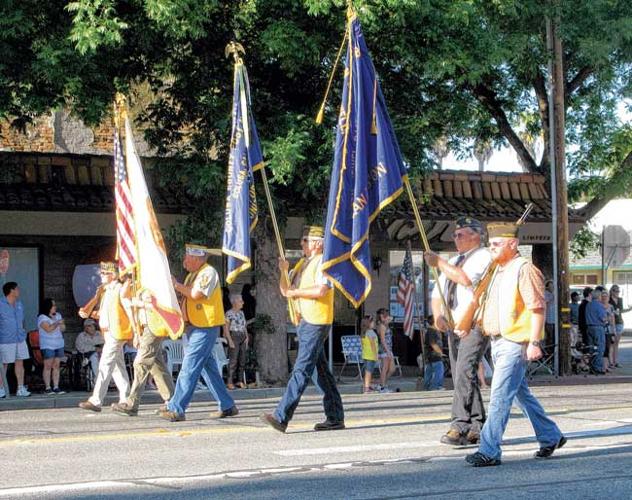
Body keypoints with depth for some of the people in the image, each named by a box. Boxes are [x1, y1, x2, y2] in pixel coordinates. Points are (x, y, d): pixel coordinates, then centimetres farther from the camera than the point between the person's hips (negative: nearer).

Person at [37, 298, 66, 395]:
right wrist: (57, 323, -12)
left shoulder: (58, 315, 16)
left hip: (59, 344, 6)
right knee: (48, 366, -7)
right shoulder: (42, 318, -5)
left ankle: (56, 387, 3)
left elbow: (63, 329, 13)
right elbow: (48, 329, -18)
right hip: (47, 345, -6)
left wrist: (61, 325, -7)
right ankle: (47, 388, -5)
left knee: (56, 366, 3)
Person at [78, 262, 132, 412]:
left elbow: (129, 310, -13)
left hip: (117, 333, -9)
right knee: (118, 366, 11)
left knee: (105, 365, -11)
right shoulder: (104, 291, 16)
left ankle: (96, 401, -13)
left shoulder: (121, 289, -10)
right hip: (109, 333, 9)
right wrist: (89, 314, 4)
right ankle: (125, 399, 16)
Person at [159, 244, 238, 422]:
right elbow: (187, 297, 19)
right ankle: (227, 406, 18)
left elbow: (196, 294, -23)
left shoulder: (208, 272, -11)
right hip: (194, 327, 10)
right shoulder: (192, 275, 18)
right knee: (210, 368, 12)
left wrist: (177, 285, -11)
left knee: (189, 368, -11)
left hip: (205, 328, -10)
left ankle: (176, 409, -11)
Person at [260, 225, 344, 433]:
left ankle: (281, 417, -20)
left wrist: (296, 292, -12)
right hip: (307, 322, 10)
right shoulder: (307, 264, 22)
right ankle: (335, 418, 13)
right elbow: (285, 291, 23)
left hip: (316, 323, -10)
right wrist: (284, 271, 6)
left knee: (301, 370, -13)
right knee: (322, 371, 10)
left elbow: (321, 291, -23)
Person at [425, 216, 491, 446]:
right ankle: (477, 428, 10)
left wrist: (439, 262, -12)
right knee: (462, 376, 6)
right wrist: (438, 315, 1)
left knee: (464, 373, -20)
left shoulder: (483, 257, -3)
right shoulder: (453, 262, 22)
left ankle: (460, 426, -24)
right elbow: (437, 294, 21)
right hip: (454, 326, 8)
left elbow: (466, 279, -20)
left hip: (474, 326, -8)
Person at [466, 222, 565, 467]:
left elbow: (537, 308, -18)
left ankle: (489, 451, -12)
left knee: (500, 397, -12)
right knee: (521, 394, 17)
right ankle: (550, 437, 30)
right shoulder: (499, 270, 17)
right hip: (498, 342, 10)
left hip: (515, 343, -10)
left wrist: (534, 343, -23)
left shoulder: (525, 270, -13)